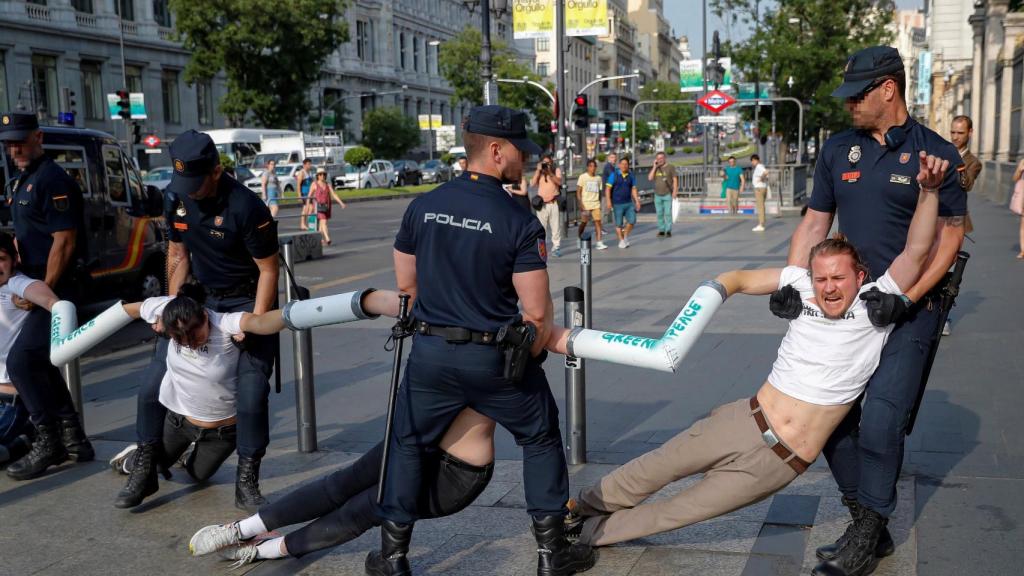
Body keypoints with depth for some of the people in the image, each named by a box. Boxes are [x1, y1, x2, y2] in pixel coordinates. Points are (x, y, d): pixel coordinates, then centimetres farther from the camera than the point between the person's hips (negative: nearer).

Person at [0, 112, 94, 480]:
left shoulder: (52, 180, -14)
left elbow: (64, 242, -20)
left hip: (55, 290, -10)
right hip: (35, 286, 10)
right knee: (39, 364, 11)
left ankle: (49, 443, 1)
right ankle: (73, 441, 20)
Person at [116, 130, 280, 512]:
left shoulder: (246, 207, -26)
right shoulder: (174, 198, -7)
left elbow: (268, 269, -18)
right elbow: (178, 254, 6)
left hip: (248, 300, -5)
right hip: (200, 296, 6)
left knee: (252, 393, -14)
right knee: (152, 386, 2)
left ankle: (246, 484, 2)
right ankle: (145, 470, 18)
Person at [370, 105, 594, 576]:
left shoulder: (422, 207, -2)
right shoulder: (520, 223, -14)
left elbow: (406, 284, 8)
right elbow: (536, 312, -14)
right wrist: (527, 355, 6)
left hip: (430, 352, 3)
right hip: (497, 357, -3)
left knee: (407, 444, 21)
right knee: (541, 439, 18)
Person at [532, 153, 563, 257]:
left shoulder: (556, 170, 8)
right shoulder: (539, 172, 13)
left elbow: (559, 182, -10)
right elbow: (533, 183, -3)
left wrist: (549, 173, -17)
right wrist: (539, 170, -6)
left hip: (554, 203, -1)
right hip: (542, 204, 1)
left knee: (556, 226, -1)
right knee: (541, 227, -1)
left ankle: (556, 247, 5)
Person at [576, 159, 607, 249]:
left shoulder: (598, 178, 10)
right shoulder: (583, 177, -2)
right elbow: (578, 191, -4)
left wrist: (600, 203, 16)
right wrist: (580, 203, -13)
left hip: (596, 204, 3)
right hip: (585, 204, -3)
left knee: (598, 221, -7)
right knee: (583, 222, 3)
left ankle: (599, 243, -11)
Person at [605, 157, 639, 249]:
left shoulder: (631, 176, 8)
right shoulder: (614, 176, -3)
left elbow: (633, 189, 14)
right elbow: (608, 189, -6)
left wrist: (637, 201, 7)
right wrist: (608, 201, -15)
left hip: (629, 203, 3)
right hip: (617, 204, -3)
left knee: (632, 220, -6)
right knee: (619, 224, 1)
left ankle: (625, 236, 16)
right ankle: (621, 240, 14)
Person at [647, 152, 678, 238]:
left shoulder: (670, 168, 0)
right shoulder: (655, 168, 10)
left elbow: (675, 180, -3)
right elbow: (650, 178, -3)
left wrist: (675, 191, -12)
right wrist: (654, 167, -5)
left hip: (668, 194, -4)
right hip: (657, 195, 4)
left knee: (668, 213, -7)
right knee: (659, 214, 5)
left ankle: (668, 231, -3)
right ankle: (661, 231, 10)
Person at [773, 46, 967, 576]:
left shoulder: (935, 153, -6)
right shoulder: (838, 150, 7)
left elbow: (950, 232, -7)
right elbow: (815, 222, 9)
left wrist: (908, 297, -16)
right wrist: (791, 284, -5)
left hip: (908, 309, -5)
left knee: (881, 420, -11)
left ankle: (868, 533, 6)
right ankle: (864, 519, 20)